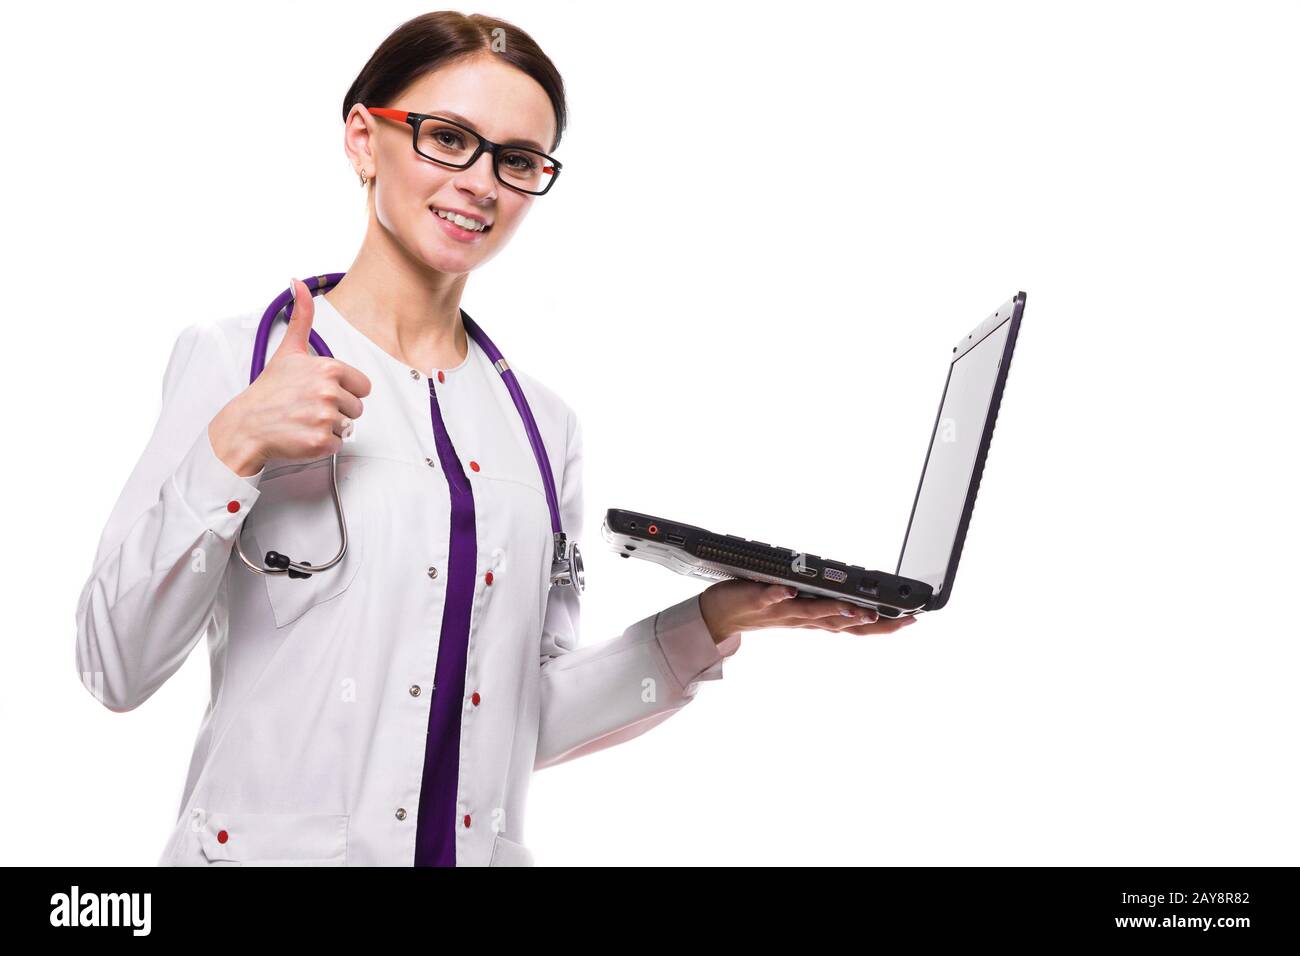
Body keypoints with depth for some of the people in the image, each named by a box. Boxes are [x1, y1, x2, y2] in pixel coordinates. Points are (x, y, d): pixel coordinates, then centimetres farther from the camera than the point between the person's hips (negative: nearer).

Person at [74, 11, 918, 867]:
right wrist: (232, 449, -20)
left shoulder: (544, 421, 5)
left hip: (482, 847, 4)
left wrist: (709, 626, -6)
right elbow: (116, 668, -10)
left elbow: (532, 721, 5)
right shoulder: (233, 359, -7)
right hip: (269, 844, -3)